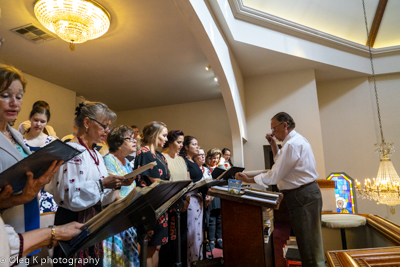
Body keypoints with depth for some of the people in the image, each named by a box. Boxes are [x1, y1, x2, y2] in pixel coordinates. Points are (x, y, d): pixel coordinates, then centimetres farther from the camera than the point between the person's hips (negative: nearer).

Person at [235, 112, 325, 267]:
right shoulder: (297, 140, 13)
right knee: (309, 240, 19)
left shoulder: (292, 144, -20)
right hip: (307, 192, 11)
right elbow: (282, 162, 24)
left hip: (302, 196, -10)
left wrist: (248, 180, -13)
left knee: (308, 244, 0)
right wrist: (273, 145, 13)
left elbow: (274, 176, -21)